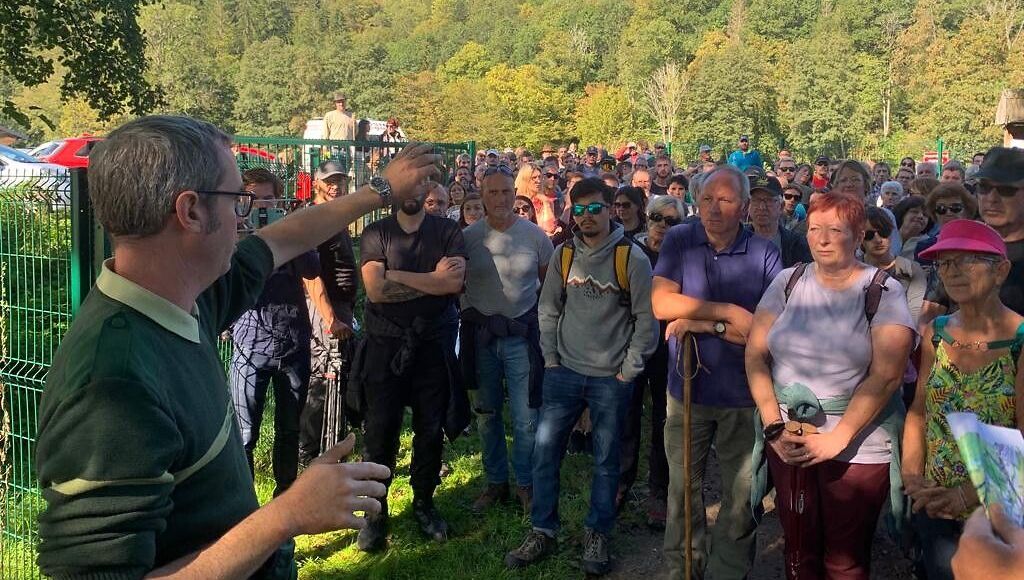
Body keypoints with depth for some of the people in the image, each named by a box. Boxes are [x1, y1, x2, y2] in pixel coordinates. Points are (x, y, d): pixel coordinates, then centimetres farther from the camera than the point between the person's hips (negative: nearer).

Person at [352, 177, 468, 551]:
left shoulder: (447, 232, 2)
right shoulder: (376, 233, -1)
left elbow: (455, 282, -14)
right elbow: (376, 289, -14)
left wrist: (396, 275, -14)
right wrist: (433, 280, -12)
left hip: (433, 343, 1)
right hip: (385, 344, -1)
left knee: (431, 429, 10)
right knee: (379, 430, 2)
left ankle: (424, 504, 28)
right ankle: (376, 513, 16)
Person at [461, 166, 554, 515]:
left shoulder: (535, 235, -5)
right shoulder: (468, 237, -3)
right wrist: (469, 314, -2)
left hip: (522, 335, -1)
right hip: (481, 335, 2)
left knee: (526, 419, 0)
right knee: (487, 414, 14)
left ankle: (525, 483, 20)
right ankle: (495, 482, 30)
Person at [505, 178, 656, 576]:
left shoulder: (631, 257, -7)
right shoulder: (563, 255, 3)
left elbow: (646, 319, -5)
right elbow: (548, 309, 10)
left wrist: (628, 372, -6)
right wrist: (550, 358, 4)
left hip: (611, 378, -3)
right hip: (564, 372, 3)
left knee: (606, 460, 8)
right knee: (545, 452, 4)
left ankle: (597, 535, 24)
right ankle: (543, 532, 18)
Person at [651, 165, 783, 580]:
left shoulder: (764, 253, -6)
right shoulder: (679, 241, -3)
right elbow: (662, 304, -15)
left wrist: (705, 325, -16)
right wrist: (730, 312, -17)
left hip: (743, 393, -1)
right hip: (688, 387, 1)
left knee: (742, 492, 11)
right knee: (683, 487, 14)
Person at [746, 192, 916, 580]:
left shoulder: (884, 292, -6)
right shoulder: (788, 282, 3)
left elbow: (887, 375, -14)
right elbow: (756, 354, 2)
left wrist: (836, 439, -19)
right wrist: (774, 427, -8)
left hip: (858, 445, -3)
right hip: (787, 442, 3)